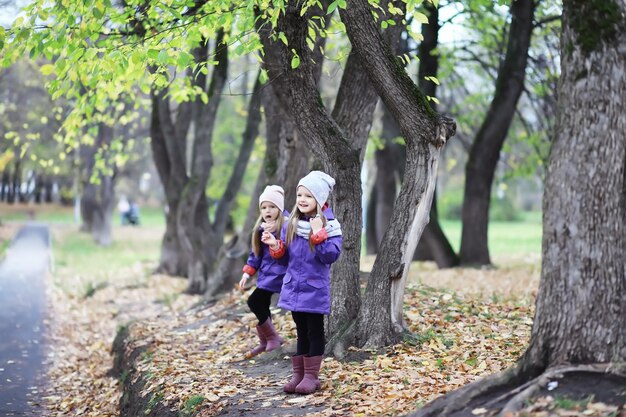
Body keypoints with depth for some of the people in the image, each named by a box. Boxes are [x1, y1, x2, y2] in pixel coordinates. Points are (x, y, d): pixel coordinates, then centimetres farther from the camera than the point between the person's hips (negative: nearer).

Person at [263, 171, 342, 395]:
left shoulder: (329, 225, -10)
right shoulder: (291, 224, 5)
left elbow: (331, 256, -19)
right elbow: (286, 258, 11)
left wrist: (318, 234, -26)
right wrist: (275, 246, -8)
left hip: (315, 289, -5)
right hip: (293, 287, 5)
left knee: (314, 331, 4)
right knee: (301, 332, 13)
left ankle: (312, 376, 10)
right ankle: (298, 374, 19)